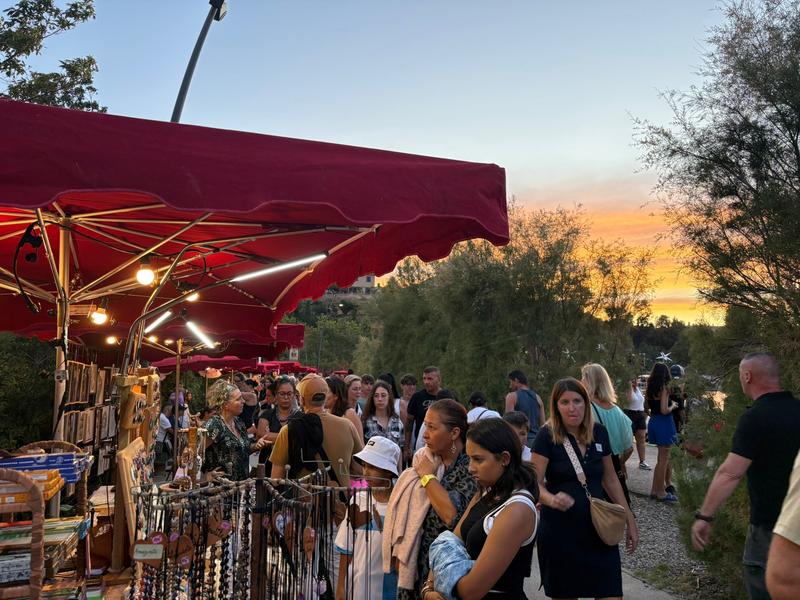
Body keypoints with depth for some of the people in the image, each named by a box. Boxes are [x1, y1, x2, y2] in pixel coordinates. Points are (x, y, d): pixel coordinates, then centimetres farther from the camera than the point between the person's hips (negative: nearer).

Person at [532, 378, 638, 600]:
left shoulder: (599, 433, 1)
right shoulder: (547, 436, -11)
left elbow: (610, 479, 13)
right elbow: (534, 483, -14)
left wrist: (629, 520, 15)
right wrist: (551, 499, -35)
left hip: (598, 527, 3)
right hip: (559, 531, -3)